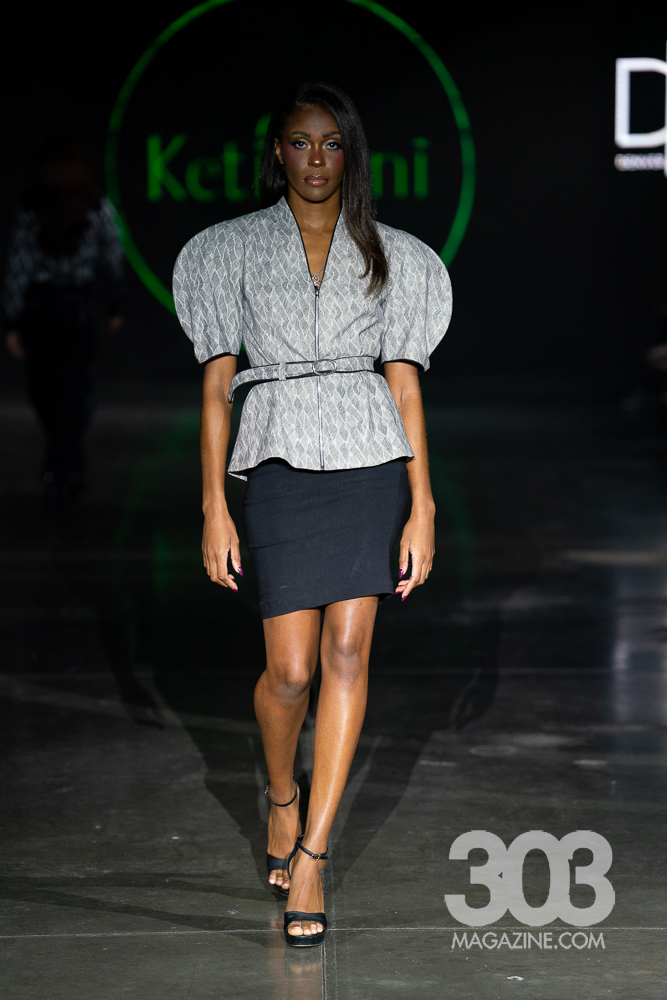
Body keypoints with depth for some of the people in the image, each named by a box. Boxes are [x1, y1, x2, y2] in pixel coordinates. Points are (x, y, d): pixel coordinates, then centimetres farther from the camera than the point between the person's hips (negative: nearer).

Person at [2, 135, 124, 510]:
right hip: (81, 307, 0)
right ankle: (63, 470, 0)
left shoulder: (31, 211, -4)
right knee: (73, 394, 6)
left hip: (37, 309, 0)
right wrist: (113, 306, 14)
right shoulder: (98, 209, -3)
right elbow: (113, 262, 1)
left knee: (45, 392, 15)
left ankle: (68, 468, 25)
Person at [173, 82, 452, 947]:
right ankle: (281, 795, 27)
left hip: (371, 458, 1)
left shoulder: (391, 256, 11)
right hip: (281, 463, -1)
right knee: (292, 668, -6)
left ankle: (310, 857, -2)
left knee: (348, 650, -8)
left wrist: (422, 507, 1)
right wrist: (214, 510, -2)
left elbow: (406, 385, 8)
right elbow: (217, 385, 4)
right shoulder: (233, 249, 8)